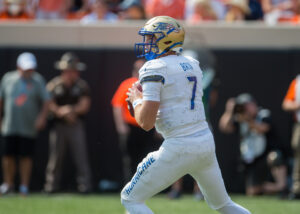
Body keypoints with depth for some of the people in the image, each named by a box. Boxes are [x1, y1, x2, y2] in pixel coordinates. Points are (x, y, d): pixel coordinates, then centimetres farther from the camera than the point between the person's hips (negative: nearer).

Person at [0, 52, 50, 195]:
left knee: (26, 156, -1)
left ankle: (24, 185, 7)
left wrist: (42, 117, -14)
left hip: (29, 128, -2)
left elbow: (46, 101, 0)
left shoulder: (37, 80, 1)